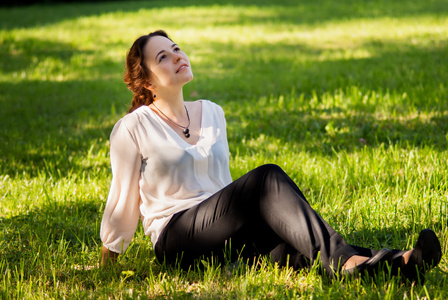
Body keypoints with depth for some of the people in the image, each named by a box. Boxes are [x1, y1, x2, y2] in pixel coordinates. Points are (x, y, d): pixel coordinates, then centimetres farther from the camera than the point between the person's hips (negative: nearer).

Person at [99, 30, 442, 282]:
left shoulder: (211, 113, 17)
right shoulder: (134, 128, -1)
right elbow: (123, 200, 6)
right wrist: (106, 264, 13)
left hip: (222, 232, 6)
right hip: (176, 240, -6)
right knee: (267, 177, -31)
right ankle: (343, 262, -50)